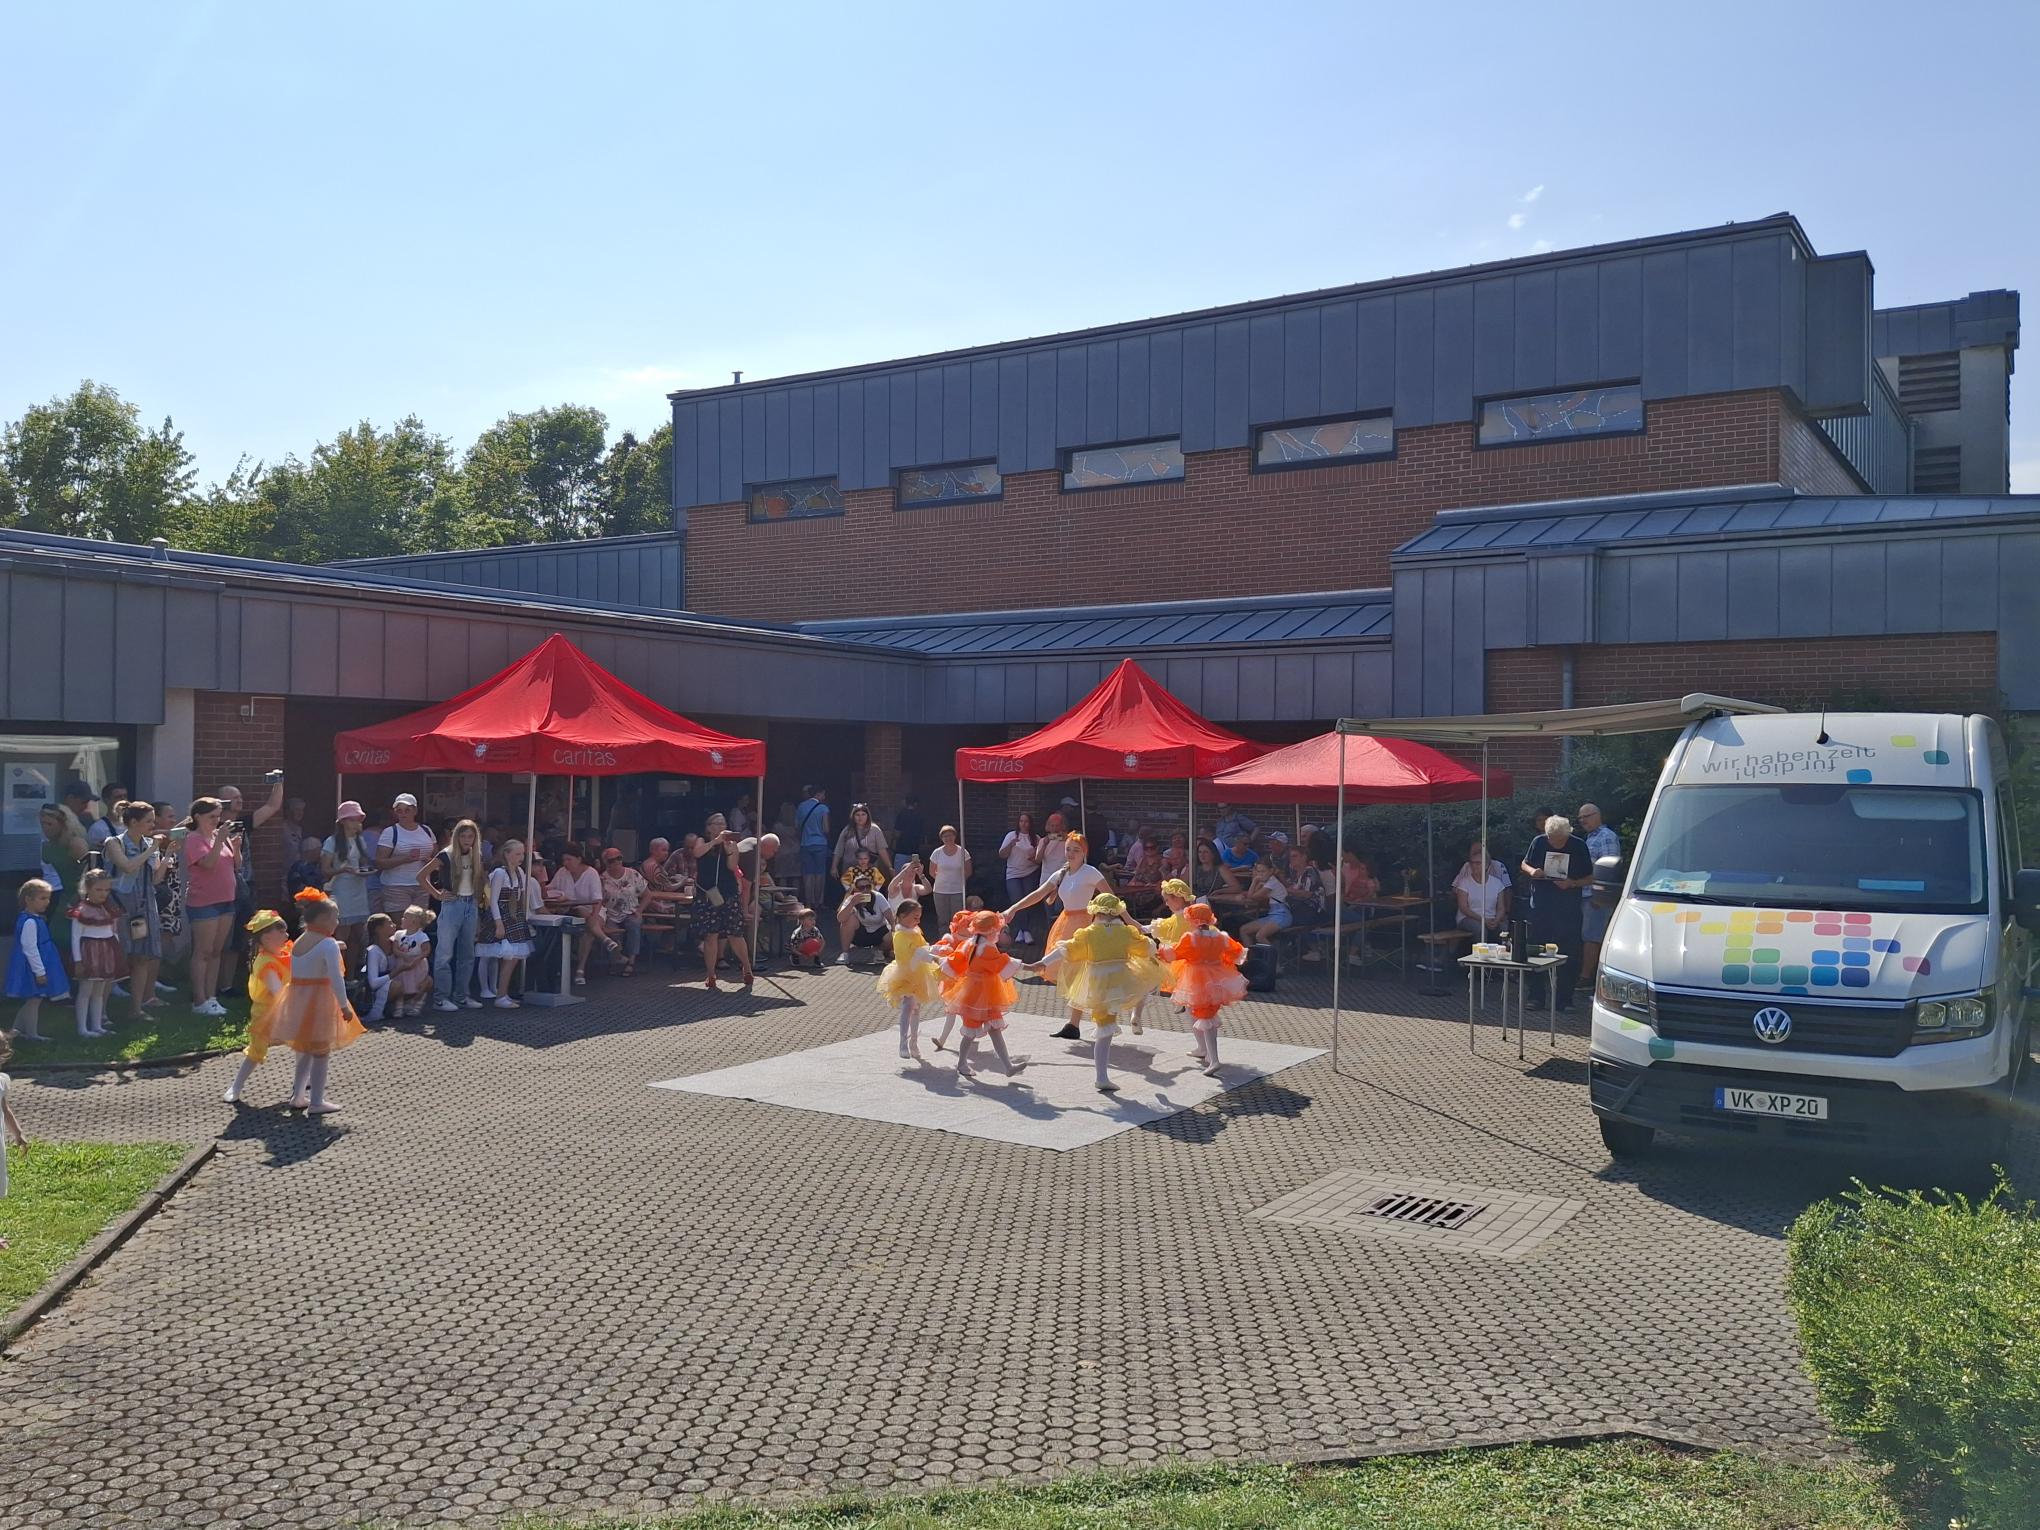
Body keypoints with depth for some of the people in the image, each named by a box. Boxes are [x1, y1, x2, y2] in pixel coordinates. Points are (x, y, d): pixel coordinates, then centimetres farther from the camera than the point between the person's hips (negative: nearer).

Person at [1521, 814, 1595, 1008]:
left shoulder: (1578, 846, -3)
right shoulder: (1539, 842, 0)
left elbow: (1589, 879, 1)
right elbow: (1524, 864, 13)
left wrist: (1572, 884, -17)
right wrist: (1532, 871, -9)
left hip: (1568, 910, -1)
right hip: (1541, 906, 1)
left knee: (1568, 955, 0)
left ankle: (1565, 999, 7)